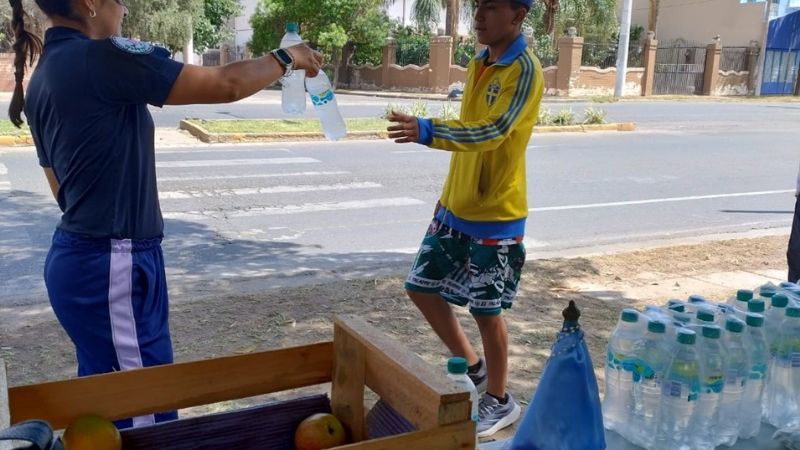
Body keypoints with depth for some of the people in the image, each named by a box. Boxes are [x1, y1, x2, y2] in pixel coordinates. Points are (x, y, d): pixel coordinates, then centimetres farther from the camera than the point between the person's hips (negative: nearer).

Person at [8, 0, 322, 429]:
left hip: (81, 257, 10)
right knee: (147, 407, 2)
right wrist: (286, 58, 2)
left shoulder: (44, 74, 11)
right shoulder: (100, 58, -17)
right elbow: (226, 86, -15)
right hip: (112, 264, -10)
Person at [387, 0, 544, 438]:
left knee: (486, 310, 2)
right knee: (421, 287, 12)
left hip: (495, 215, -8)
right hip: (455, 206, 9)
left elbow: (492, 132, -31)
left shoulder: (524, 70, -17)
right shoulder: (477, 64, 11)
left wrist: (427, 131, -44)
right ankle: (473, 367, 32)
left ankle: (499, 401, 24)